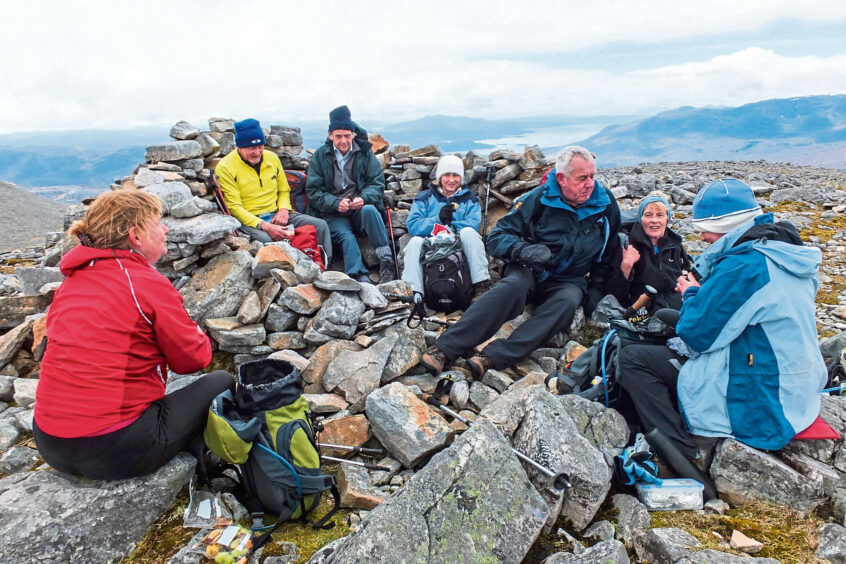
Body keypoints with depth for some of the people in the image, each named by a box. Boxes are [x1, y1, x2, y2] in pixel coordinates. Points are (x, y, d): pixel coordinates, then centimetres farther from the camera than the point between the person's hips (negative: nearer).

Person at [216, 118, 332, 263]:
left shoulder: (272, 157, 10)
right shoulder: (225, 167, -7)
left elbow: (284, 190, 21)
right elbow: (234, 207, -12)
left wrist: (283, 209, -3)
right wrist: (264, 226, -25)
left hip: (276, 214, 6)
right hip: (249, 220, -5)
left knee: (320, 225, -12)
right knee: (266, 240, -40)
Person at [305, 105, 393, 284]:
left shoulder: (365, 152, 9)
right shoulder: (320, 155, 7)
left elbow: (377, 183, 3)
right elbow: (313, 191, 1)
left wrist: (363, 198, -19)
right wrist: (336, 203, -18)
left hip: (361, 208, 0)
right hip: (333, 214, 0)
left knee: (369, 210, -34)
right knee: (345, 236, -31)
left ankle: (386, 261, -36)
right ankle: (360, 277, -47)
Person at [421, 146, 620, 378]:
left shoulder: (606, 204, 1)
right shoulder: (537, 199, -7)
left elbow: (608, 255, 15)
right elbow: (498, 236, -7)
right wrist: (523, 250, -26)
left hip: (569, 281, 2)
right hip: (530, 271, -2)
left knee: (567, 302, -34)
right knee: (513, 285, -37)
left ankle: (493, 357, -44)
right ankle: (445, 349, -42)